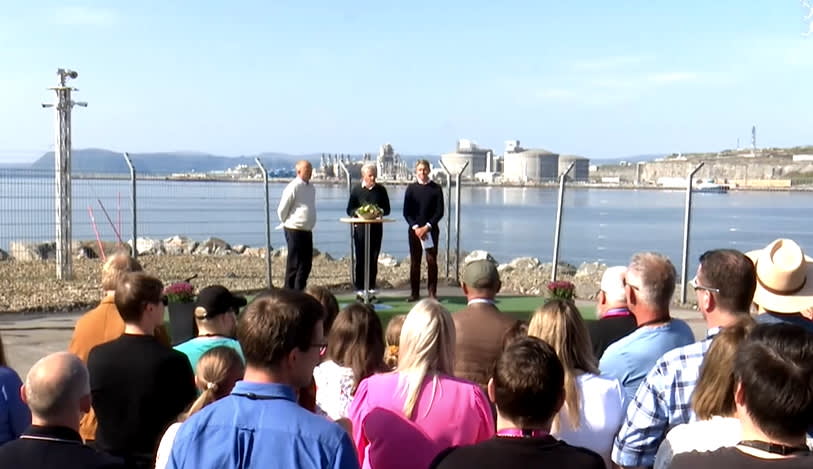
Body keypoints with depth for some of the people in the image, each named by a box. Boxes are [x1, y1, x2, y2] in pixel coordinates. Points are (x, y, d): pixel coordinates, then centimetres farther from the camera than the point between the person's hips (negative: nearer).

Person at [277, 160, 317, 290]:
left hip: (307, 231, 8)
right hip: (295, 231, -8)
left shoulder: (311, 187, 11)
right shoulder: (293, 187, -14)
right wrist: (288, 223, 3)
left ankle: (300, 292, 21)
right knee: (294, 264, -2)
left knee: (306, 264, 11)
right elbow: (282, 210, -10)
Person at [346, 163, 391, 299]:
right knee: (360, 258, 0)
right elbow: (350, 210, 2)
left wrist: (380, 211, -13)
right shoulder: (357, 190, 2)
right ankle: (359, 288, 6)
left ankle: (371, 287, 14)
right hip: (360, 227, -2)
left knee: (373, 258, 5)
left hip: (376, 227, 2)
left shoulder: (381, 190, 6)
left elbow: (387, 209, 8)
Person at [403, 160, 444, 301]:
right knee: (414, 262, 3)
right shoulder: (411, 188, 4)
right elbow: (406, 211, 1)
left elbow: (440, 212, -3)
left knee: (432, 260, -3)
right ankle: (415, 293, 8)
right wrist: (415, 227, -11)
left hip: (431, 229, -1)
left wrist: (427, 227, -12)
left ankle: (432, 292, 3)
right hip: (414, 229, 1)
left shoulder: (436, 188, 1)